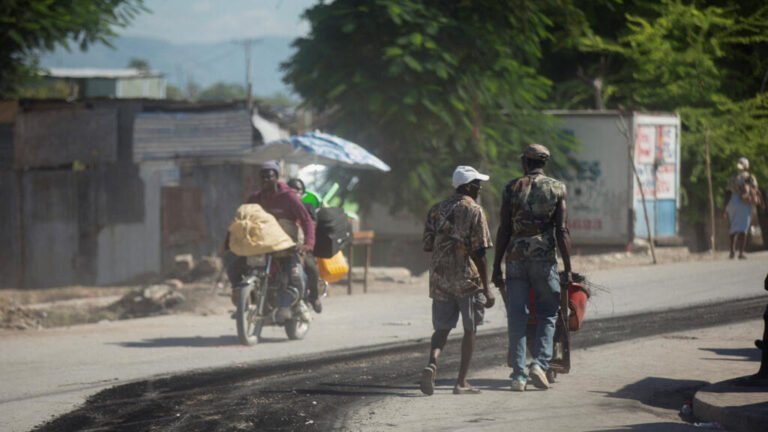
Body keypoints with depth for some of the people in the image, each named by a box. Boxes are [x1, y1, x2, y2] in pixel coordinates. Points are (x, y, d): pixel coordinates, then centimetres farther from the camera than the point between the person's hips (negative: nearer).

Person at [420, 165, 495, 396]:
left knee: (442, 327, 11)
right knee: (469, 329, 7)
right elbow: (479, 253, -11)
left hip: (439, 276, 5)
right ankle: (462, 382, 6)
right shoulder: (474, 211, -8)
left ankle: (432, 364, -17)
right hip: (467, 277, -4)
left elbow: (428, 245, 8)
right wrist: (486, 290, -9)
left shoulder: (437, 210, 9)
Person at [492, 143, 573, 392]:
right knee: (548, 313, 12)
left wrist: (496, 267, 5)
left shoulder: (512, 188, 3)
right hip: (544, 258, -1)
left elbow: (504, 230, 1)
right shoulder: (556, 188, 1)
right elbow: (562, 231, -4)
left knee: (516, 316, 4)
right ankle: (540, 363, -6)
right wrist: (567, 269, 0)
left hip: (515, 257, 1)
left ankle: (519, 374, 2)